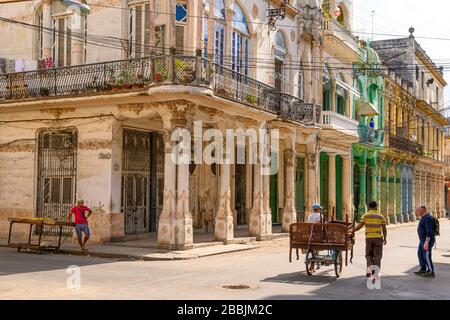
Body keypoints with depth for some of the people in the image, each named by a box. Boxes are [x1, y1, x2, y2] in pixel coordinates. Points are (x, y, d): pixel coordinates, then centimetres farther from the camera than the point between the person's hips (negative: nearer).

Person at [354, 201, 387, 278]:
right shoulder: (380, 216, 4)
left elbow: (359, 226, -7)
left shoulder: (365, 216, 2)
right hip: (378, 237, 0)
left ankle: (369, 268, -7)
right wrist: (385, 238, 10)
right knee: (377, 256, 5)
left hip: (368, 238, 0)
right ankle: (375, 274, 1)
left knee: (369, 255, 17)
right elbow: (384, 229, 1)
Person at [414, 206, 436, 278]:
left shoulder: (427, 218, -21)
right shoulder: (423, 218, 12)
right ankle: (423, 270, 28)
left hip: (427, 240, -11)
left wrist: (426, 242, -29)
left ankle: (431, 272, 4)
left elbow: (429, 231, -27)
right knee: (420, 254, 18)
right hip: (422, 240, 11)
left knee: (426, 256, -6)